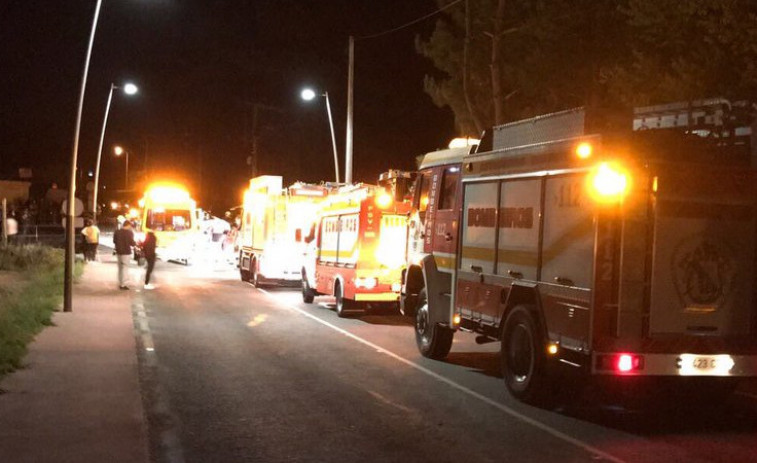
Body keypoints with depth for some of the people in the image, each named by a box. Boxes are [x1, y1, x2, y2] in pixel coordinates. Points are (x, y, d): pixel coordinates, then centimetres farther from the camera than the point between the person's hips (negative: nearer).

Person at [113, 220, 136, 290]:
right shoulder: (129, 232, -14)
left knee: (120, 268, 16)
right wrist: (135, 244, 5)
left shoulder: (117, 232, 4)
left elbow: (114, 241, 11)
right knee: (125, 268, -1)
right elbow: (132, 243, -16)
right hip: (126, 252, -6)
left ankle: (120, 284, 20)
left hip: (118, 251, 6)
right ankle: (123, 285, -2)